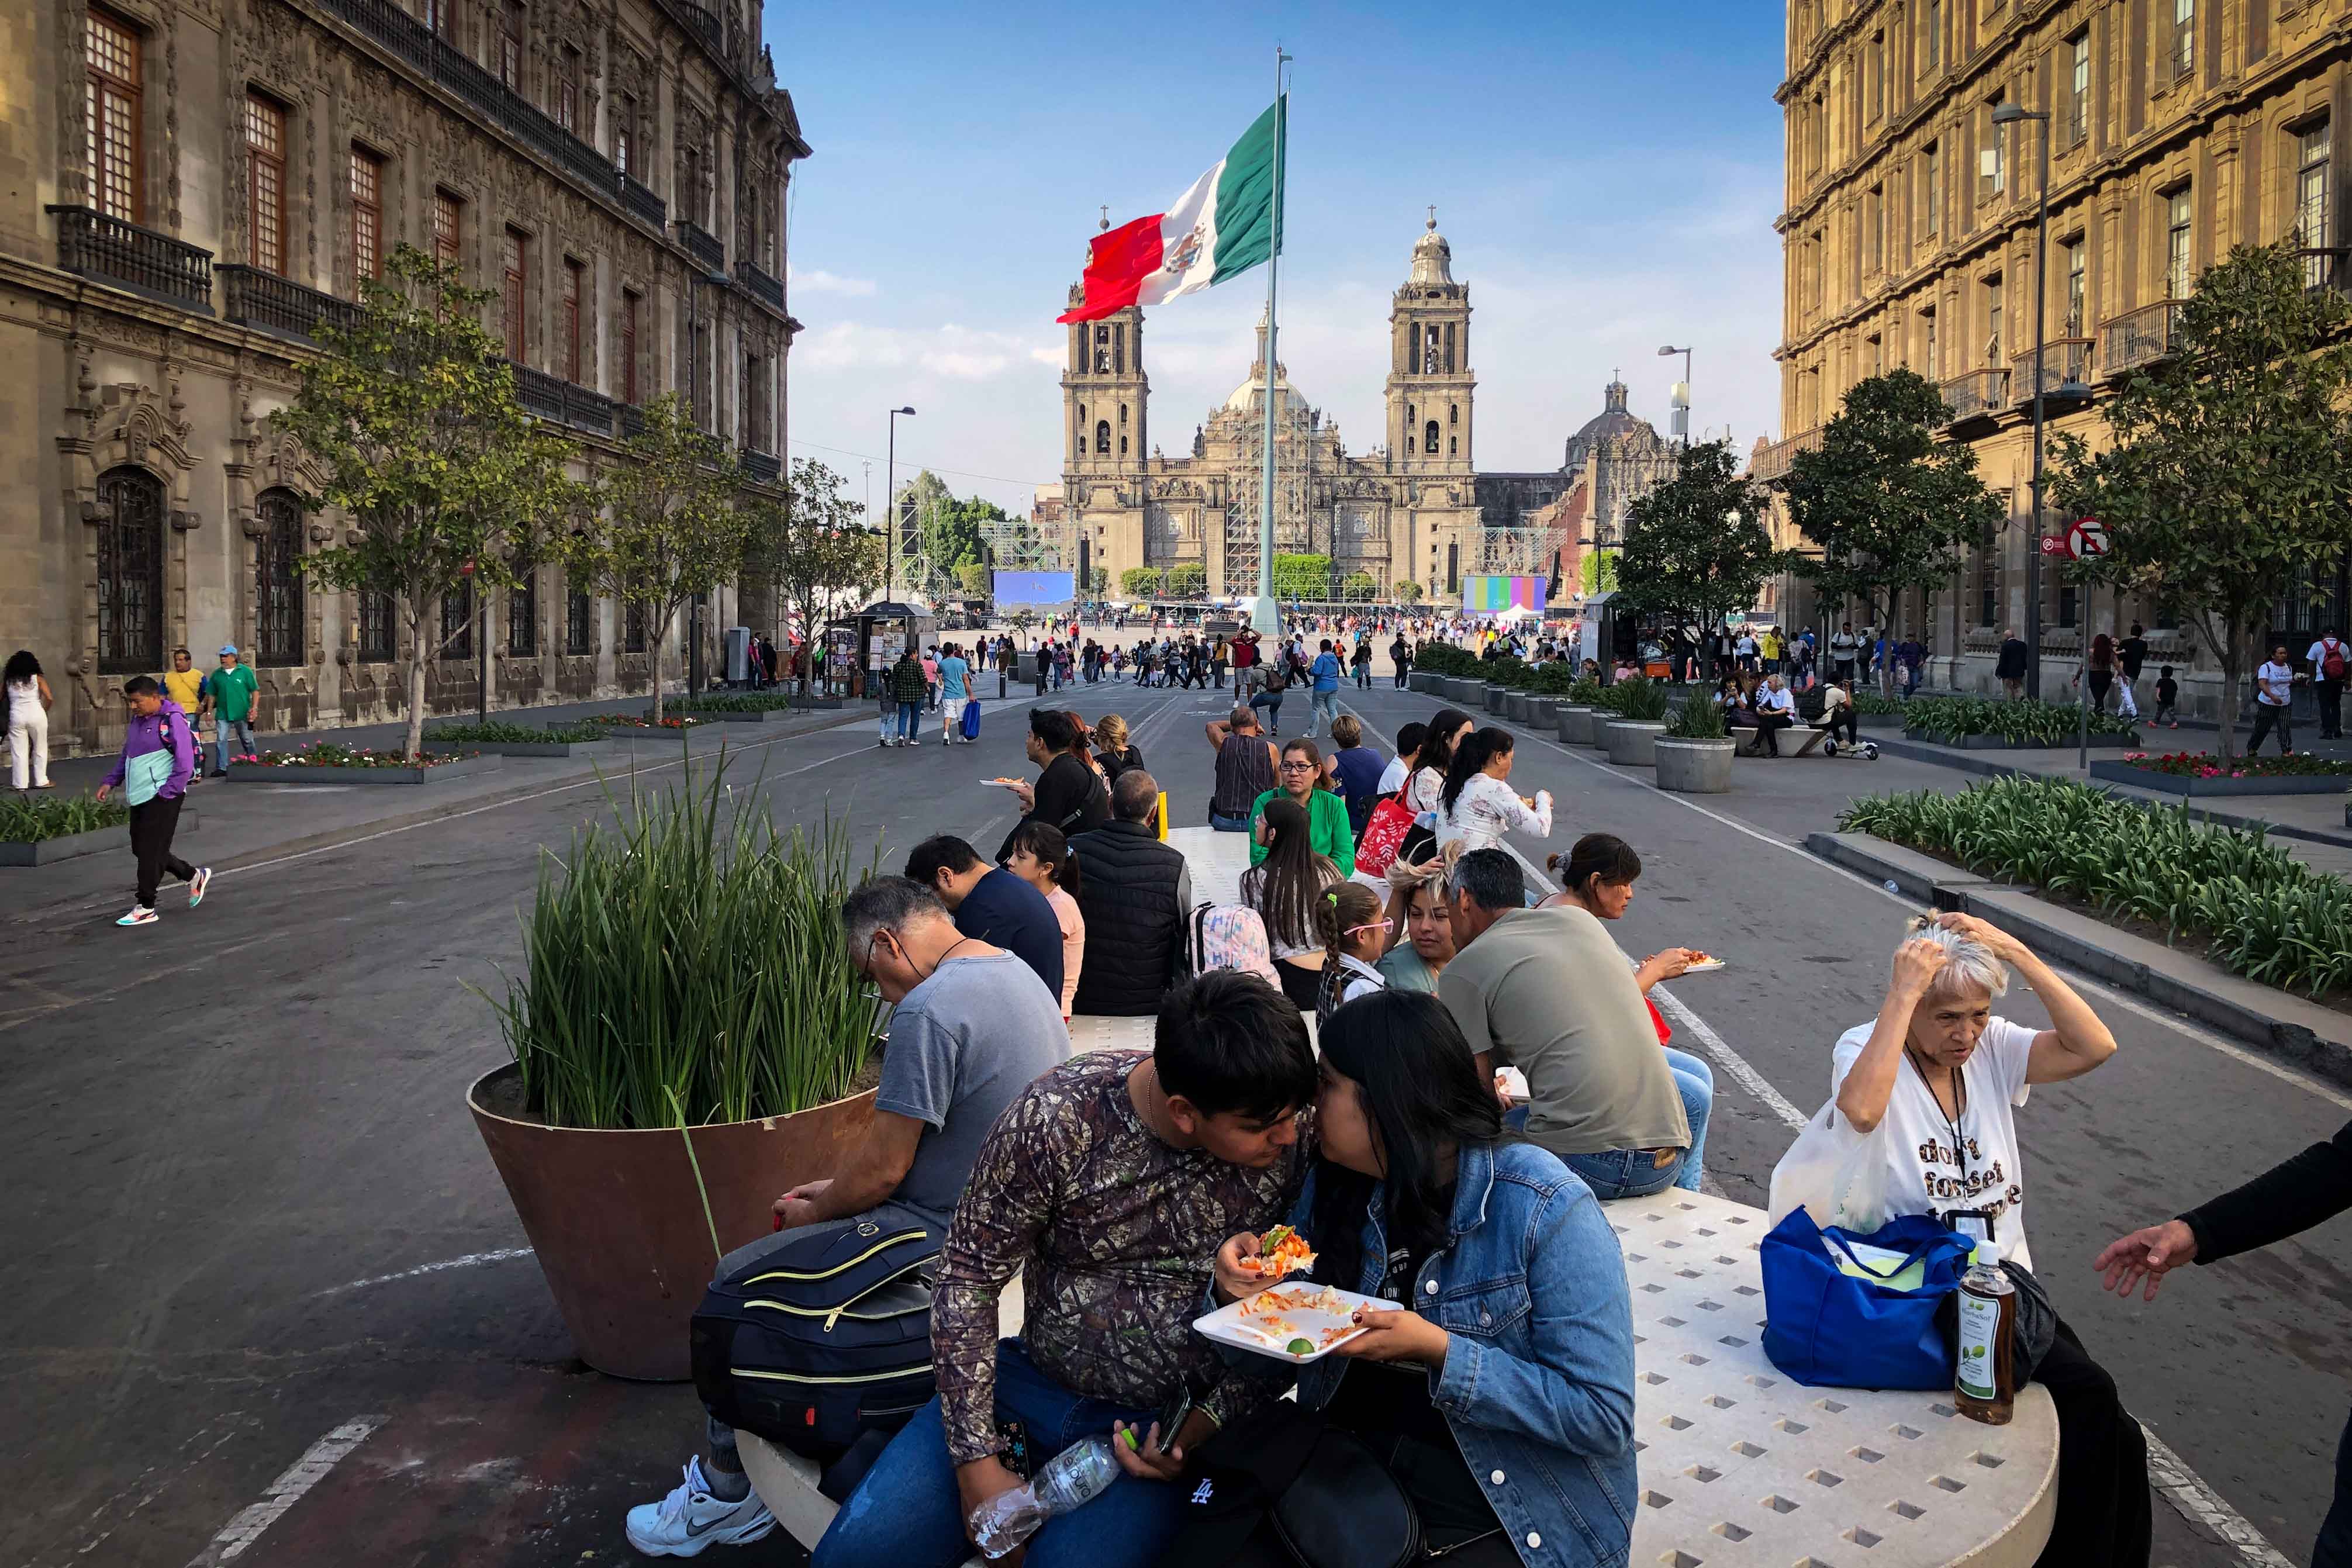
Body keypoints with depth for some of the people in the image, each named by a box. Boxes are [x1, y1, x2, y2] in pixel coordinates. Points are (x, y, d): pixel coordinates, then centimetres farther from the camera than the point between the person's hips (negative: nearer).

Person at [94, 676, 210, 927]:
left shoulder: (172, 720, -13)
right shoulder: (137, 721, 14)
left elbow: (184, 763, -17)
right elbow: (126, 756, 26)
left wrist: (167, 793, -17)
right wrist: (110, 782, 16)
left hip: (163, 798, -9)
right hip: (140, 797, 9)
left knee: (150, 851, -6)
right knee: (141, 849, 12)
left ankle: (145, 908, 2)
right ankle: (195, 876, 27)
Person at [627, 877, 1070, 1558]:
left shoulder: (929, 1010, -23)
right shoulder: (1015, 972, 9)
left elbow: (883, 1168, -18)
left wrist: (818, 1212, 2)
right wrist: (837, 1189, 14)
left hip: (947, 1238, -10)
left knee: (737, 1280, 2)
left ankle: (728, 1489, 17)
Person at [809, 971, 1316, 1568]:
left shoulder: (1293, 1147, -16)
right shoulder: (1057, 1118, -21)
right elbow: (968, 1280, -11)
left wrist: (1205, 1426, -13)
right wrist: (977, 1466, -12)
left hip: (1164, 1424, 0)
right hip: (1032, 1385, 1)